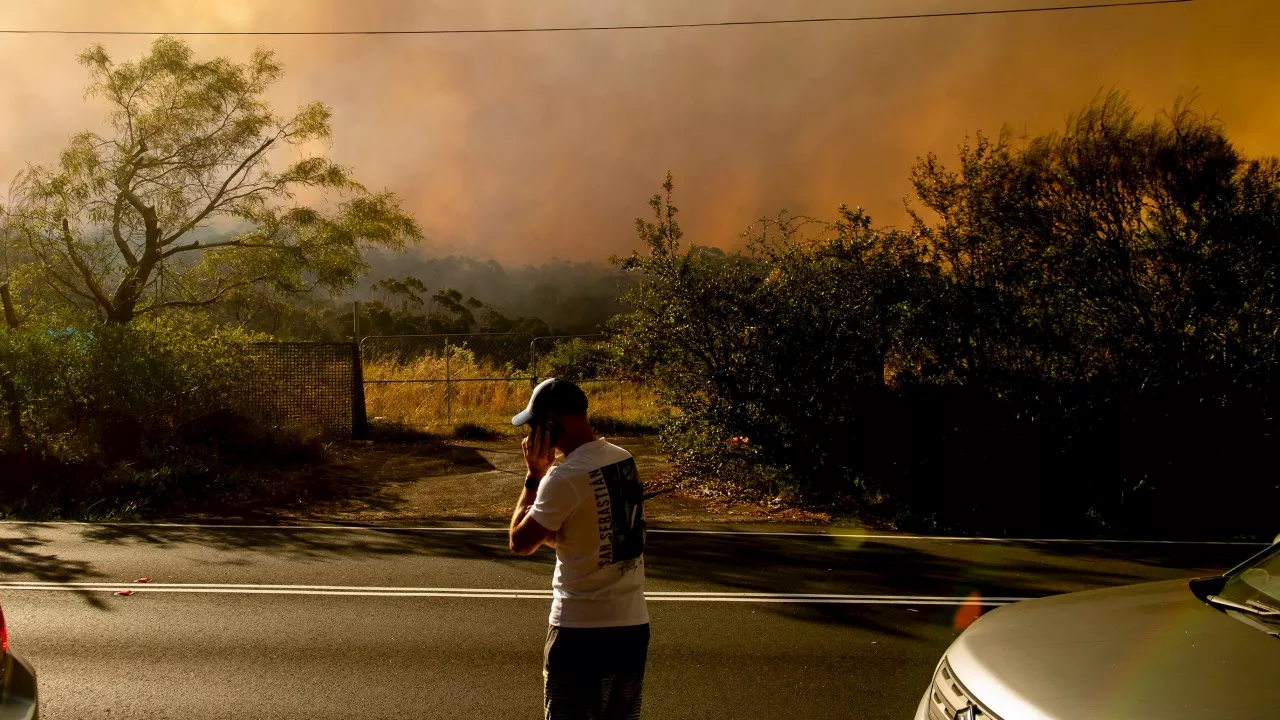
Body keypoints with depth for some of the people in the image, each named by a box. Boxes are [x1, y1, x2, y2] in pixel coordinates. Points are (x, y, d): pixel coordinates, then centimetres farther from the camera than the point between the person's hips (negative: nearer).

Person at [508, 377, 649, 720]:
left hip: (580, 630, -7)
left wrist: (534, 475, -4)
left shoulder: (565, 477, -20)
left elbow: (520, 543, -7)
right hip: (633, 624, 7)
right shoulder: (624, 460, 5)